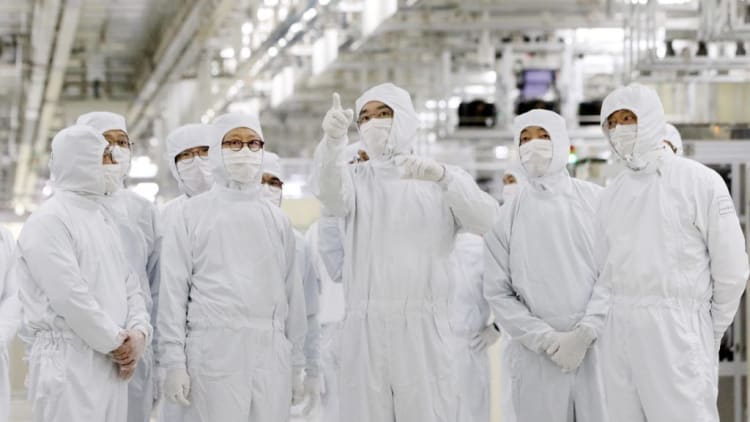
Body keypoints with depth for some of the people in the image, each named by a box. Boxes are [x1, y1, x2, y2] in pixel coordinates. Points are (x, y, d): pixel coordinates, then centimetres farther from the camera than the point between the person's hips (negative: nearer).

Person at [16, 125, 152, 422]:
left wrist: (138, 332, -2)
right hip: (68, 364, -8)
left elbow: (130, 284, 16)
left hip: (111, 364, 8)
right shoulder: (47, 222, -11)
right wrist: (115, 342, -10)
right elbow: (70, 297, -18)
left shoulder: (102, 216, 18)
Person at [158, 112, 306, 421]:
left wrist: (296, 360, 13)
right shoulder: (193, 214, 4)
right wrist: (173, 361, -5)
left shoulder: (277, 219, 15)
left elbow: (292, 291, 16)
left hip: (272, 352, 3)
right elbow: (173, 291, 1)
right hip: (215, 349, -3)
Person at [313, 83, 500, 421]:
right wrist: (333, 140, -34)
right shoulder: (356, 178, 12)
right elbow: (332, 193, -13)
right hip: (365, 328, 1)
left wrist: (443, 177, -21)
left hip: (424, 328, -1)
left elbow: (490, 223, -6)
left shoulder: (444, 181, 11)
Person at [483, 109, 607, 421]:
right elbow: (498, 291, 4)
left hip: (598, 349, -1)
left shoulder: (596, 201, 4)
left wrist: (585, 332, -12)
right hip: (535, 357, 1)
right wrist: (546, 338, -8)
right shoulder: (507, 216, 7)